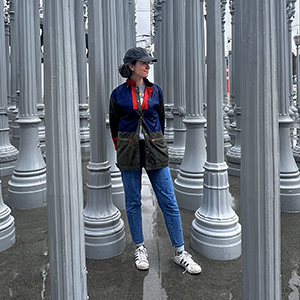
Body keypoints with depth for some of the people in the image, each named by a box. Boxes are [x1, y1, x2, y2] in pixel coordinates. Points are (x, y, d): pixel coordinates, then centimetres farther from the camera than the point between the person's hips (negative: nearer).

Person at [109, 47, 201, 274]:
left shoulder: (156, 91, 6)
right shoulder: (118, 94, 0)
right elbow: (114, 126, 9)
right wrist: (122, 150, 8)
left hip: (155, 150, 1)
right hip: (129, 152, -1)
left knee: (169, 201, 1)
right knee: (133, 202, 7)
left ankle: (180, 252, 11)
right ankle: (140, 248, 24)